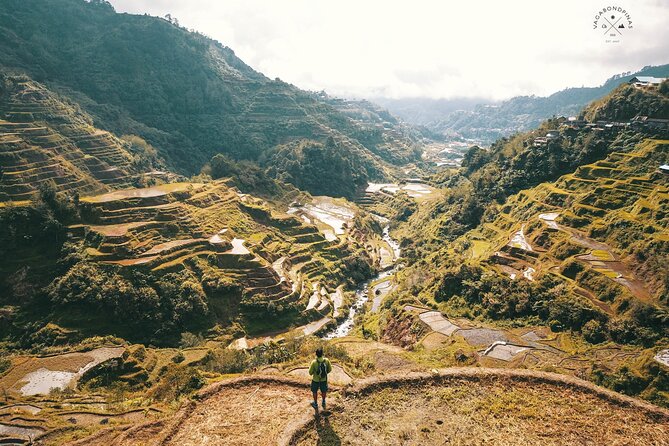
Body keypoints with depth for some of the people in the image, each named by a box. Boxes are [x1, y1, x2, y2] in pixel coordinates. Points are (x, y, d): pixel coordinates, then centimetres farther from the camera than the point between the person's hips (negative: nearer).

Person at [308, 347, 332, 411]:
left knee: (315, 392, 24)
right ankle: (324, 403, 46)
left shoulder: (314, 362, -29)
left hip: (316, 380, -2)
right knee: (324, 391, 27)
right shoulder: (326, 360, -22)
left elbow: (310, 372, -17)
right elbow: (330, 369, -7)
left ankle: (316, 405, 40)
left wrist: (312, 373, 6)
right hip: (324, 379, 2)